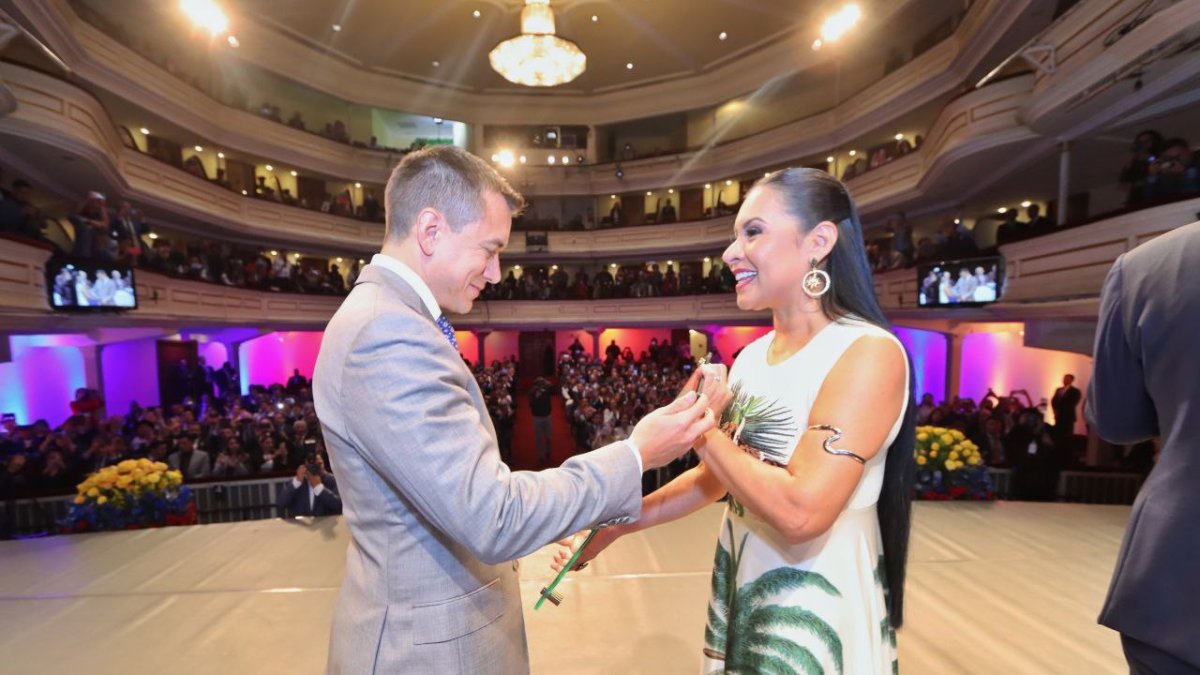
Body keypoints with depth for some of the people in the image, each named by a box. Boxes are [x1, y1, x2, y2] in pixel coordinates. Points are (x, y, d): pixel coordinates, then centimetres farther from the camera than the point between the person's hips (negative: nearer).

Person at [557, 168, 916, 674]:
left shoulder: (868, 353, -21)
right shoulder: (752, 356, 1)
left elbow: (801, 511, -29)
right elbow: (713, 478, 7)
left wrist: (703, 430, -17)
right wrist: (615, 525, 2)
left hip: (816, 608, -6)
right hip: (739, 587, 7)